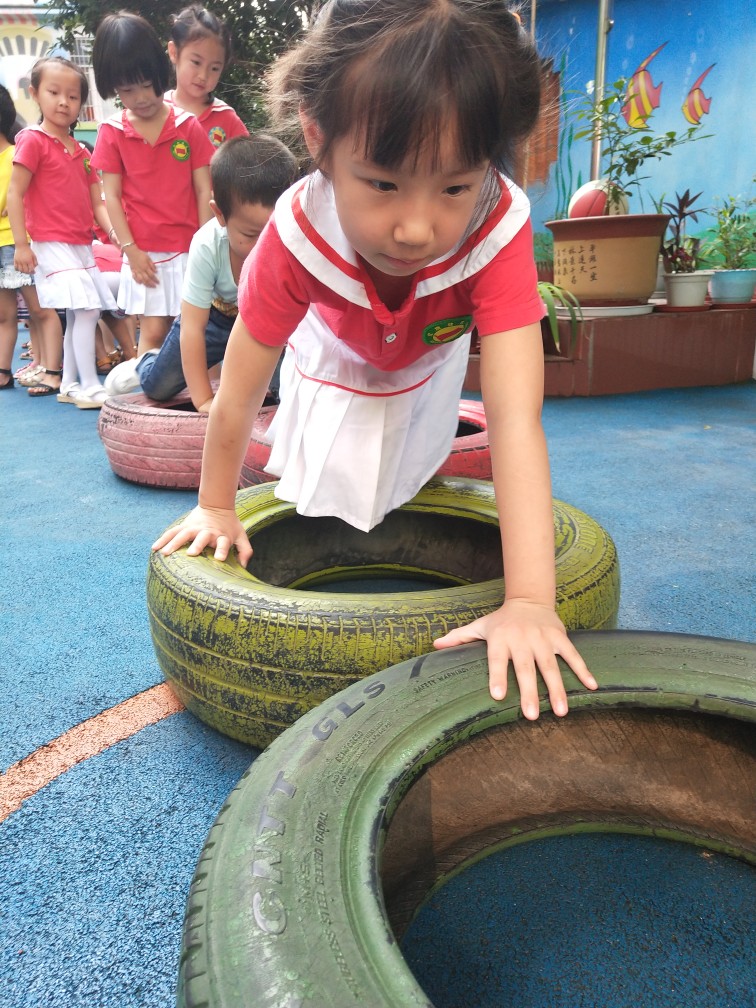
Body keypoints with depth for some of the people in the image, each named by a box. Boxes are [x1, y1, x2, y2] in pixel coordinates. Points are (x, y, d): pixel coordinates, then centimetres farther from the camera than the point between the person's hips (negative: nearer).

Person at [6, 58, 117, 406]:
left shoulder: (81, 151, 15)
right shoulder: (32, 140, -5)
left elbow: (96, 203, 12)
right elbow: (15, 194, -8)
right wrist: (21, 246, -14)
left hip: (82, 246, 7)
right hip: (53, 245, -7)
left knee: (77, 315, 10)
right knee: (86, 310, -16)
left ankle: (69, 384, 20)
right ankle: (89, 387, -11)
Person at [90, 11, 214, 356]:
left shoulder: (188, 126, 2)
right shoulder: (112, 133, 3)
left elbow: (204, 191, 1)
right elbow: (112, 196, 1)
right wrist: (131, 250, -7)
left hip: (189, 248, 1)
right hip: (145, 252, 0)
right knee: (154, 332, 0)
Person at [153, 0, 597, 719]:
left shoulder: (499, 232, -45)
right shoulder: (297, 236, -42)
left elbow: (516, 419, -53)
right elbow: (237, 393, -30)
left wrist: (529, 602, -60)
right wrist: (215, 506, -16)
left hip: (430, 357, 1)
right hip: (337, 357, 0)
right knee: (328, 488, 11)